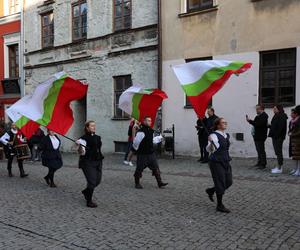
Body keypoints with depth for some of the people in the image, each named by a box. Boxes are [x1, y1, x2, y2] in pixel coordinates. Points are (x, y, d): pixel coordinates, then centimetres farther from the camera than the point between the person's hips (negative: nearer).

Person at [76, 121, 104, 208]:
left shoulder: (97, 137, 11)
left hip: (97, 161, 7)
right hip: (88, 162, -7)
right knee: (92, 181, -10)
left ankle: (86, 192, 36)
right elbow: (82, 153, -14)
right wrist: (80, 146, -33)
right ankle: (89, 201, 5)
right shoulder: (84, 138, -10)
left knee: (97, 181, 8)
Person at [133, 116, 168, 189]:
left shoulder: (151, 131, 9)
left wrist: (159, 138, 37)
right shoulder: (141, 131, -18)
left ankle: (160, 183, 12)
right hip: (142, 154, -7)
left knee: (156, 168, 6)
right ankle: (137, 183, 20)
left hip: (151, 153, 7)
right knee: (139, 169, 4)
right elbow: (136, 142, -18)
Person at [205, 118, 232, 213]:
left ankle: (211, 191, 32)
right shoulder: (214, 135, -15)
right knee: (220, 183, -2)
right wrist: (211, 142, -44)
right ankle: (220, 205, 13)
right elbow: (209, 149, -25)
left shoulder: (227, 136, 10)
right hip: (216, 162, -8)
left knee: (229, 182, 10)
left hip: (226, 161, 8)